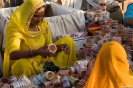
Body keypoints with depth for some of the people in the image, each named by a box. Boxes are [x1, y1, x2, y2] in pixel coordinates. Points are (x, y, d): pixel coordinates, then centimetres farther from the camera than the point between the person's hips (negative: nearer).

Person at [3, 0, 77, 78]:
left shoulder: (43, 24, -3)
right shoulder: (16, 27, -22)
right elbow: (12, 55, -35)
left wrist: (60, 47, -20)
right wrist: (36, 52, -49)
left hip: (43, 59, 6)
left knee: (68, 40, -2)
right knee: (24, 64, -43)